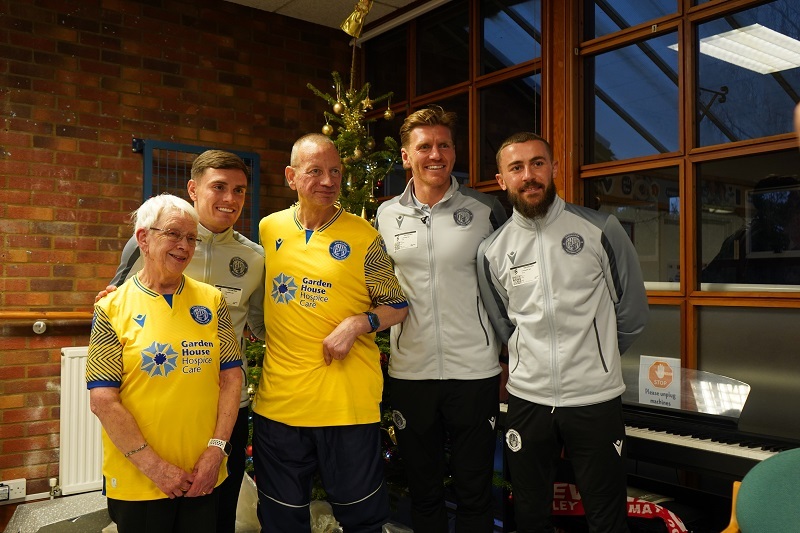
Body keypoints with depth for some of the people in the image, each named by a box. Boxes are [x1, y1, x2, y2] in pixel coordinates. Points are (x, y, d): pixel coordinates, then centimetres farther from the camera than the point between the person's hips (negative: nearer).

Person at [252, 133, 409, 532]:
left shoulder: (363, 236, -6)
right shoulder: (269, 229, 5)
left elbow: (398, 307, 1)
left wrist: (356, 324, -16)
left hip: (347, 403, -3)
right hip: (278, 400, 4)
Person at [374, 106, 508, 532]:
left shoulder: (486, 210, -3)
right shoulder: (386, 216, 4)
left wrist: (506, 349, 3)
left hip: (475, 370, -2)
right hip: (410, 372, 2)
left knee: (474, 493, 11)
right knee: (422, 490, 17)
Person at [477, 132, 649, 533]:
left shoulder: (601, 230, -6)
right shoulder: (492, 250, 1)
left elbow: (632, 313, 3)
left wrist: (595, 359, 10)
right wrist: (532, 361, 12)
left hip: (596, 398, -2)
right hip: (526, 398, 2)